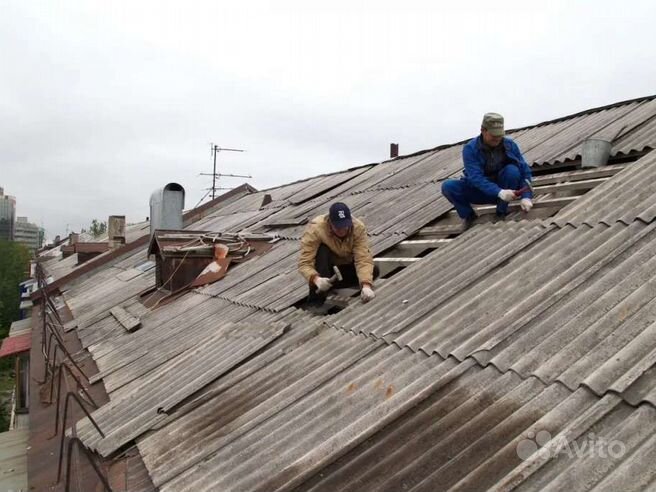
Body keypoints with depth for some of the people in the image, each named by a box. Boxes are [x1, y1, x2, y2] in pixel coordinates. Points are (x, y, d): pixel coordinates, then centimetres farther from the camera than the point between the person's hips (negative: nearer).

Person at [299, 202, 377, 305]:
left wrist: (366, 285, -47)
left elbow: (363, 259, -31)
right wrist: (316, 279, -54)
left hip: (345, 267, 3)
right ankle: (316, 300, -29)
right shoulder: (315, 228, -31)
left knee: (373, 271, -20)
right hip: (325, 267, -3)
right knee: (322, 250, -34)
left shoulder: (359, 228, -24)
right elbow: (304, 263, -34)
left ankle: (329, 285, -11)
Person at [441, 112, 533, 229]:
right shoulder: (470, 149, -18)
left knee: (512, 170, -29)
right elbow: (476, 177, -29)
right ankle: (468, 215, 0)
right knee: (448, 186, -24)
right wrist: (499, 192, -44)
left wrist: (526, 197, -27)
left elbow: (525, 171, -11)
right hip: (480, 191, -1)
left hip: (504, 189, 1)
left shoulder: (510, 145, -12)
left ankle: (502, 213, -12)